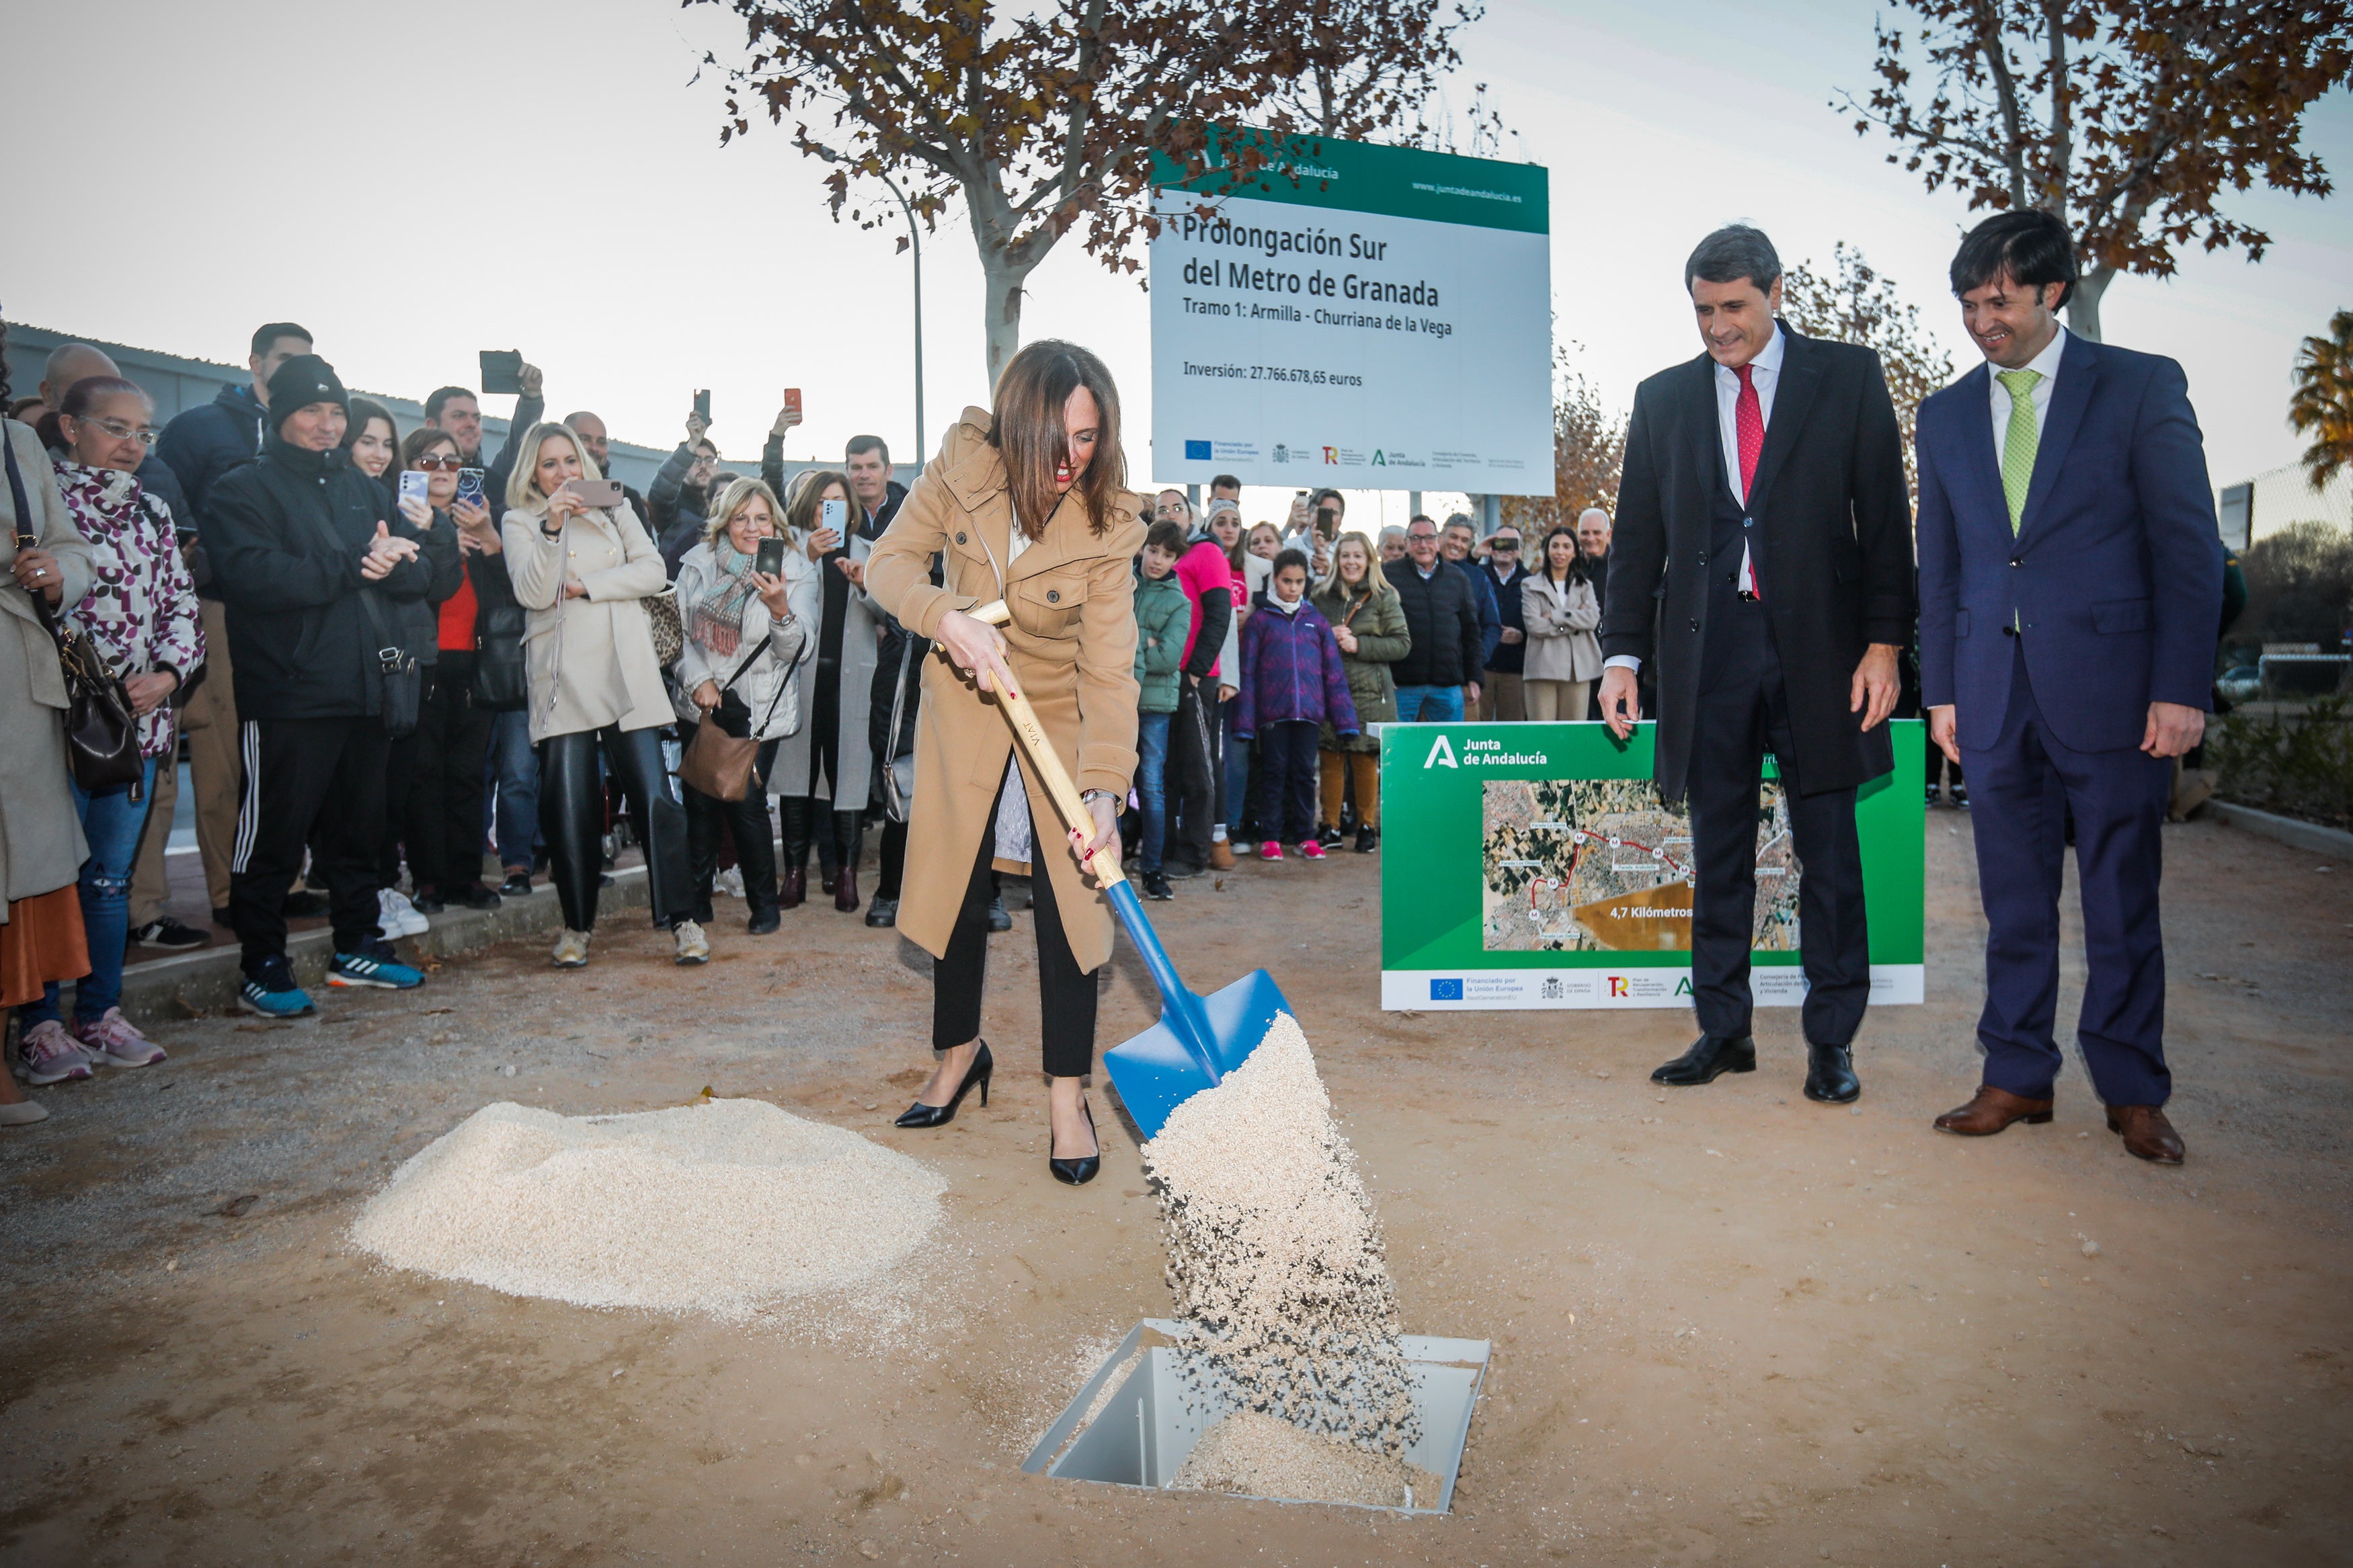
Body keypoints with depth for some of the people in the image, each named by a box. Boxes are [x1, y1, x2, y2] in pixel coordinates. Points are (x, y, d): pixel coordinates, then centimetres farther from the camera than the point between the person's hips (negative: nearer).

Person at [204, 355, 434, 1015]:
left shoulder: (364, 490, 18)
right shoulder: (242, 490, 0)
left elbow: (420, 570, 7)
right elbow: (252, 576, -18)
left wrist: (387, 563, -15)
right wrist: (353, 566, -16)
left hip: (367, 691, 6)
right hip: (288, 694, -6)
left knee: (359, 830, 15)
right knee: (274, 836, 0)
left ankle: (358, 947, 27)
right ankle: (262, 967, 10)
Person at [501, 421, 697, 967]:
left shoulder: (615, 510, 17)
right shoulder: (519, 522, 11)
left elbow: (652, 572, 4)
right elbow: (533, 594, -4)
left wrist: (585, 586, -5)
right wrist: (553, 527, -15)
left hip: (627, 671, 1)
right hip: (564, 677, -1)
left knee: (654, 796, -7)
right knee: (568, 805, -3)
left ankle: (681, 917, -1)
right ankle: (577, 925, 10)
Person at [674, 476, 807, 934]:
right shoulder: (698, 564, 2)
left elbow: (796, 651, -11)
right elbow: (678, 630, 8)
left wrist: (781, 609, -29)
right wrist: (699, 680, -6)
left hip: (757, 708, -3)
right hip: (702, 703, 3)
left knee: (747, 803, -9)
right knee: (699, 802, 3)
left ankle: (764, 904, 8)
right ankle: (696, 901, 20)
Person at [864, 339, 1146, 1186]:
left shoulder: (1108, 525, -24)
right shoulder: (963, 466, -18)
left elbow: (1110, 669, -28)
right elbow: (889, 561, -12)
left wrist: (1105, 790, -39)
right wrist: (948, 618, -33)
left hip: (1062, 709, -2)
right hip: (965, 697, 3)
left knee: (1069, 892, -7)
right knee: (955, 879, 11)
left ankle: (1067, 1094, 6)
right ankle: (960, 1051, 32)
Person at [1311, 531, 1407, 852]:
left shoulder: (1383, 597, 3)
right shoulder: (1323, 596, 10)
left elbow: (1402, 644, -2)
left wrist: (1359, 644, -12)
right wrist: (1327, 638, -5)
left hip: (1369, 692, -2)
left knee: (1365, 762, 0)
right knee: (1329, 759, 1)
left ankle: (1367, 826, 15)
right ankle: (1331, 826, 13)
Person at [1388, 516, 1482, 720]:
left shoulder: (1459, 579, 13)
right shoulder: (1389, 576, 3)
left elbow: (1471, 631, 15)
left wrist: (1473, 678, 9)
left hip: (1448, 684, 3)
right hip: (1402, 685, -3)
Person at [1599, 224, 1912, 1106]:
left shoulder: (1848, 378, 6)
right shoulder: (1663, 398, 11)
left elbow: (1885, 517, 3)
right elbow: (1638, 537, 11)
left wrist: (1884, 642, -5)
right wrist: (1623, 653, 3)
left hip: (1817, 644, -2)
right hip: (1707, 646, 2)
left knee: (1830, 852, 4)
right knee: (1717, 854, 7)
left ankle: (1831, 1041, 15)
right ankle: (1723, 1032, 18)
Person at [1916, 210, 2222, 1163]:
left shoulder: (2142, 386, 1)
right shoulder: (1947, 415, 12)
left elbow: (2189, 544, -3)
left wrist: (2181, 687, -9)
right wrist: (1940, 689, 9)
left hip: (2111, 684, -3)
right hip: (1996, 691, 3)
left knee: (2122, 902, 5)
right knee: (2014, 901, 8)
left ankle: (2133, 1092, 18)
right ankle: (2018, 1078, 19)